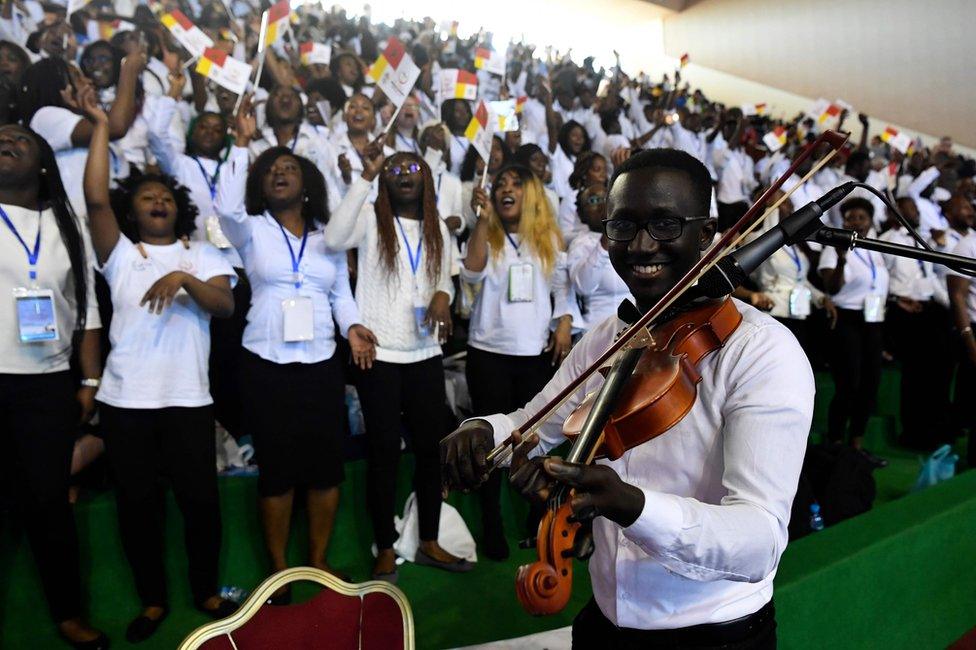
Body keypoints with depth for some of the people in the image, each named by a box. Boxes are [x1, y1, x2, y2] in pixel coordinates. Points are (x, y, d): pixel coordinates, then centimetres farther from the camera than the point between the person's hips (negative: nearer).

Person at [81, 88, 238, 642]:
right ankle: (153, 599, 26)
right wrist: (101, 126, -4)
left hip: (188, 397, 0)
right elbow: (96, 198, -6)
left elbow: (225, 304, -7)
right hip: (126, 398, 1)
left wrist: (184, 279, -25)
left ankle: (207, 591, 24)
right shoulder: (120, 254, 9)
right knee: (137, 501, 8)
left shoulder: (204, 256, 10)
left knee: (201, 497, 4)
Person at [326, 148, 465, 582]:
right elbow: (334, 239, -22)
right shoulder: (371, 217, -3)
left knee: (433, 445, 9)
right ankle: (385, 550, 17)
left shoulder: (438, 228, 13)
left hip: (425, 353, 5)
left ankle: (429, 543, 25)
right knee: (384, 450, 2)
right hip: (378, 353, -4)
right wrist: (366, 178, -23)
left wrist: (442, 296, -6)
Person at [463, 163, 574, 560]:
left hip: (538, 351, 1)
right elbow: (472, 273, -14)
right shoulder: (485, 235, 5)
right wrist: (484, 218, -17)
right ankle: (492, 527, 16)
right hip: (489, 351, -1)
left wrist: (564, 323, -6)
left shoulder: (550, 237, 10)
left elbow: (562, 285, 9)